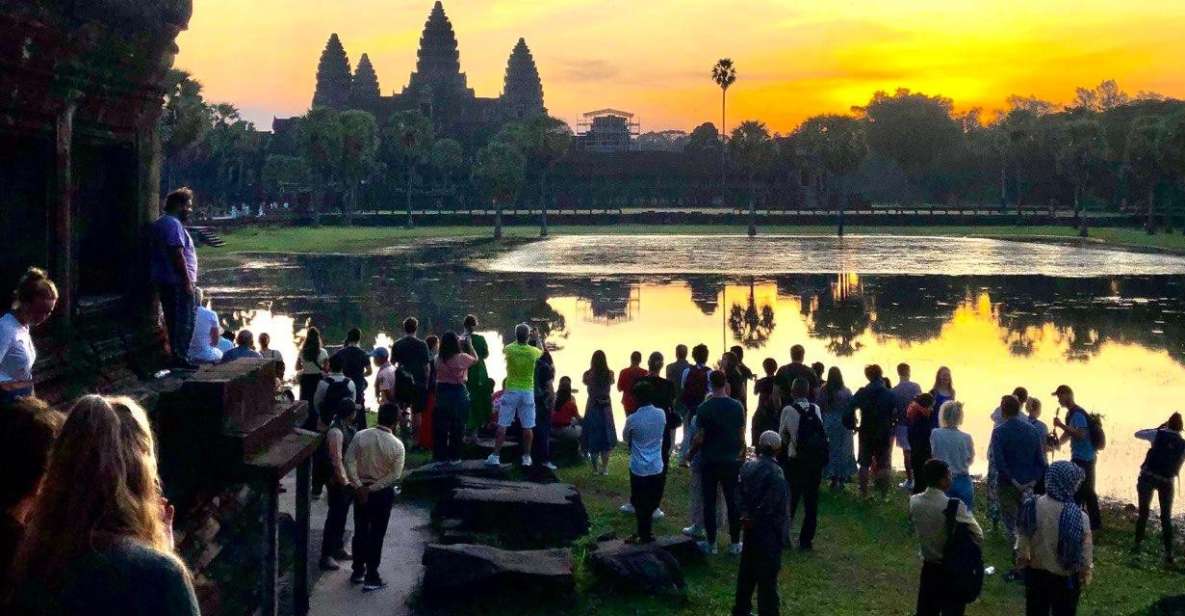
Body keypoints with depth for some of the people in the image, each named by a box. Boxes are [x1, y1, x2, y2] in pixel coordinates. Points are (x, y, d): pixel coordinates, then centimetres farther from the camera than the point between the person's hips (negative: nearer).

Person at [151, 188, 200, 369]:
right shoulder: (174, 224, -15)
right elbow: (178, 255, -21)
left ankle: (175, 356, 20)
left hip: (164, 280, 11)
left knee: (172, 320, 15)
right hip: (178, 281, -11)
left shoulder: (160, 223, 18)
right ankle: (180, 358, -7)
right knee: (184, 321, -7)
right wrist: (187, 281, -20)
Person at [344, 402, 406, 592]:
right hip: (383, 494, -3)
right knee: (376, 535, 6)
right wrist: (373, 488, -13)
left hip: (360, 491, 3)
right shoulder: (397, 446, -15)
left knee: (360, 531, 17)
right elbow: (395, 475, -17)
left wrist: (359, 487, -12)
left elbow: (349, 462, -13)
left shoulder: (360, 436, -9)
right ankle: (371, 579, 10)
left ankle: (358, 572, 28)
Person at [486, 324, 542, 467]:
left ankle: (496, 456, 1)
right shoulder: (533, 352, -5)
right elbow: (541, 352, 21)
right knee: (528, 427, 7)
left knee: (502, 426, 2)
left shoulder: (510, 349, -8)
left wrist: (517, 340, 27)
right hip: (528, 391, 1)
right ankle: (527, 457, 10)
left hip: (511, 391, -1)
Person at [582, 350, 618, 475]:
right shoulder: (609, 374, -9)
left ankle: (595, 468, 10)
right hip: (606, 407, 1)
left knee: (592, 437, 9)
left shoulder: (588, 374, -12)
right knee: (606, 436, 12)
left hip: (592, 407, -1)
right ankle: (605, 467, 12)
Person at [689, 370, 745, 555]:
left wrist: (691, 453, 6)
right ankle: (735, 543, 13)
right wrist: (740, 453, 15)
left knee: (709, 502, 7)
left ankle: (711, 543, 10)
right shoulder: (737, 406, -4)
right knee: (733, 501, 9)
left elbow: (699, 438, -10)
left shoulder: (704, 408, -12)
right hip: (731, 461, 2)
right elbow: (741, 436, 0)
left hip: (709, 461, -2)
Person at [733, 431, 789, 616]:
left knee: (747, 570, 17)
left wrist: (745, 515, -3)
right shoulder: (775, 473, -18)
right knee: (768, 575, 0)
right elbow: (776, 506, -19)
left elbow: (739, 492, 1)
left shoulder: (747, 466, 3)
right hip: (768, 531, -7)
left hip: (751, 527, 7)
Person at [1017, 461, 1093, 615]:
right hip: (1065, 578, -3)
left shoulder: (1032, 506, -16)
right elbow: (1085, 555, -16)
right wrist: (1086, 574, 1)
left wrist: (1021, 560, 14)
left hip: (1036, 573, 3)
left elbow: (1022, 540, -3)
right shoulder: (1078, 517, -26)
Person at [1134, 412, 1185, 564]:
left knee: (1143, 512, 16)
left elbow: (1137, 434, 15)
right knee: (1166, 517, 8)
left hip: (1147, 477, -1)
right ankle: (1169, 553, -3)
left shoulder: (1158, 434, -1)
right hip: (1167, 481, 1)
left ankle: (1138, 544, 19)